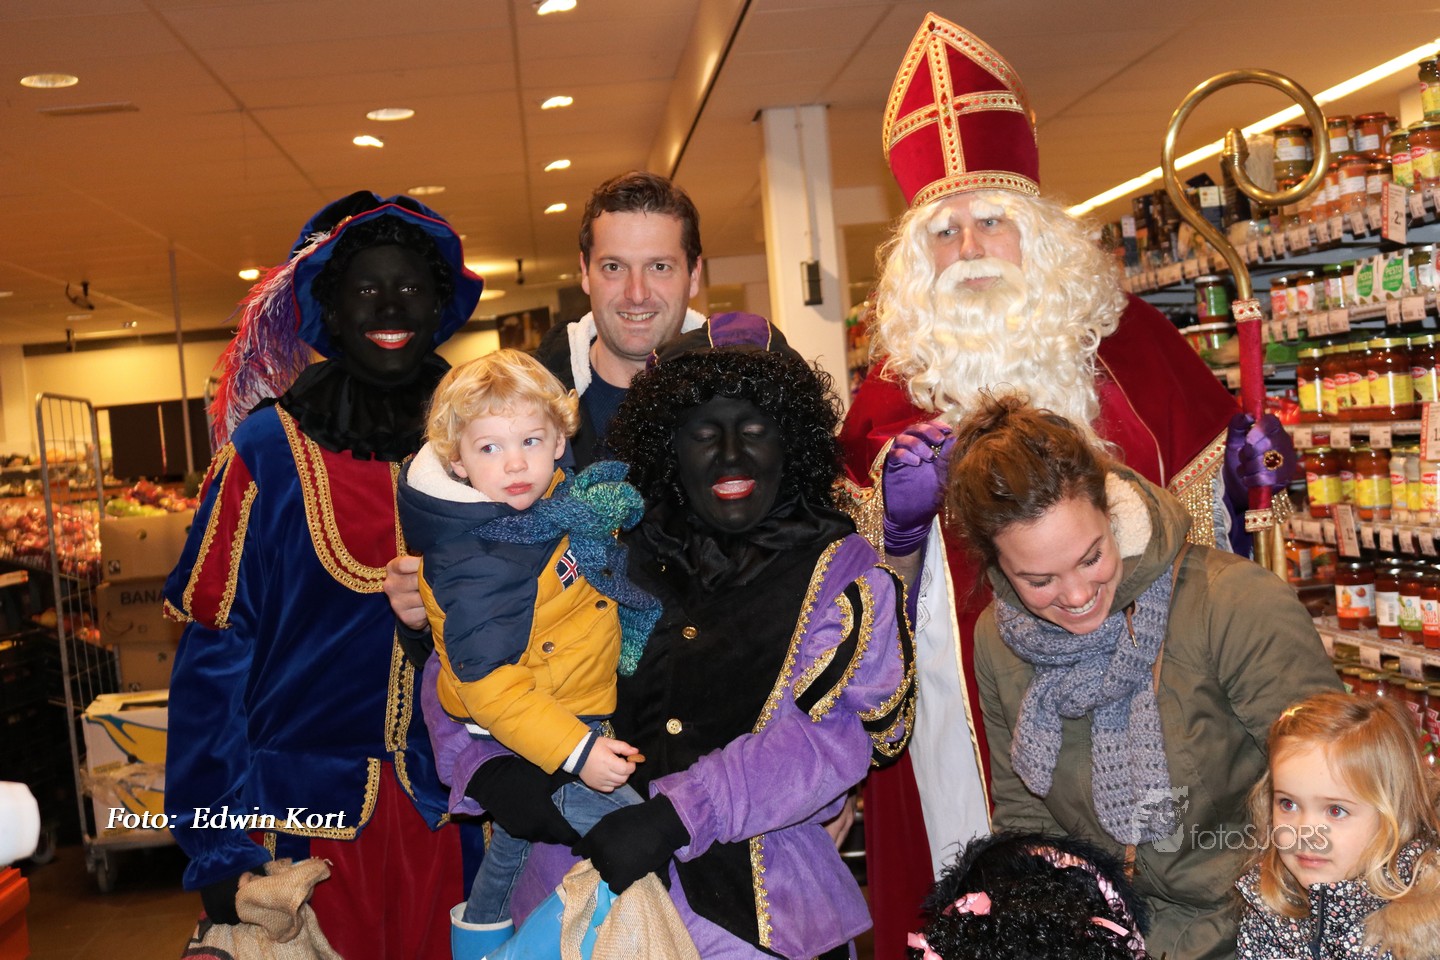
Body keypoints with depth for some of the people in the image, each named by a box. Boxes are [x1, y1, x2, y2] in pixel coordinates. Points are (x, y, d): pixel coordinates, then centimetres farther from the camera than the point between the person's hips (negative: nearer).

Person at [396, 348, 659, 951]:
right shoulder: (479, 567, -31)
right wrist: (576, 751, -33)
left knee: (515, 839, 28)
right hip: (533, 740, -9)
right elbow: (489, 684, -31)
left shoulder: (553, 498, -6)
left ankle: (480, 931, 50)